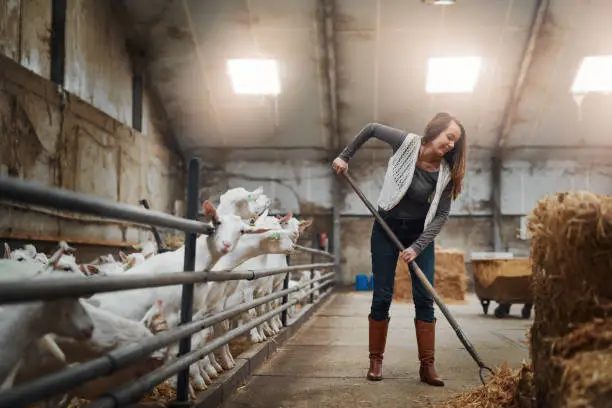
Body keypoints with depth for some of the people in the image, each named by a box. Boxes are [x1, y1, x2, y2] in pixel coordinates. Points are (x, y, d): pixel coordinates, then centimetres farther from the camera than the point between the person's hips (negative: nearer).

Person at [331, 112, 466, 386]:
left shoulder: (446, 173, -12)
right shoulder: (407, 143, -16)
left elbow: (442, 214, -11)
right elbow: (371, 129, -1)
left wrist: (417, 247, -19)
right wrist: (345, 156, -1)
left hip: (420, 233, 1)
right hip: (387, 228, -1)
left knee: (424, 298, -4)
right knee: (382, 297, 0)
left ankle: (427, 366, 3)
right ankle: (376, 360, 13)